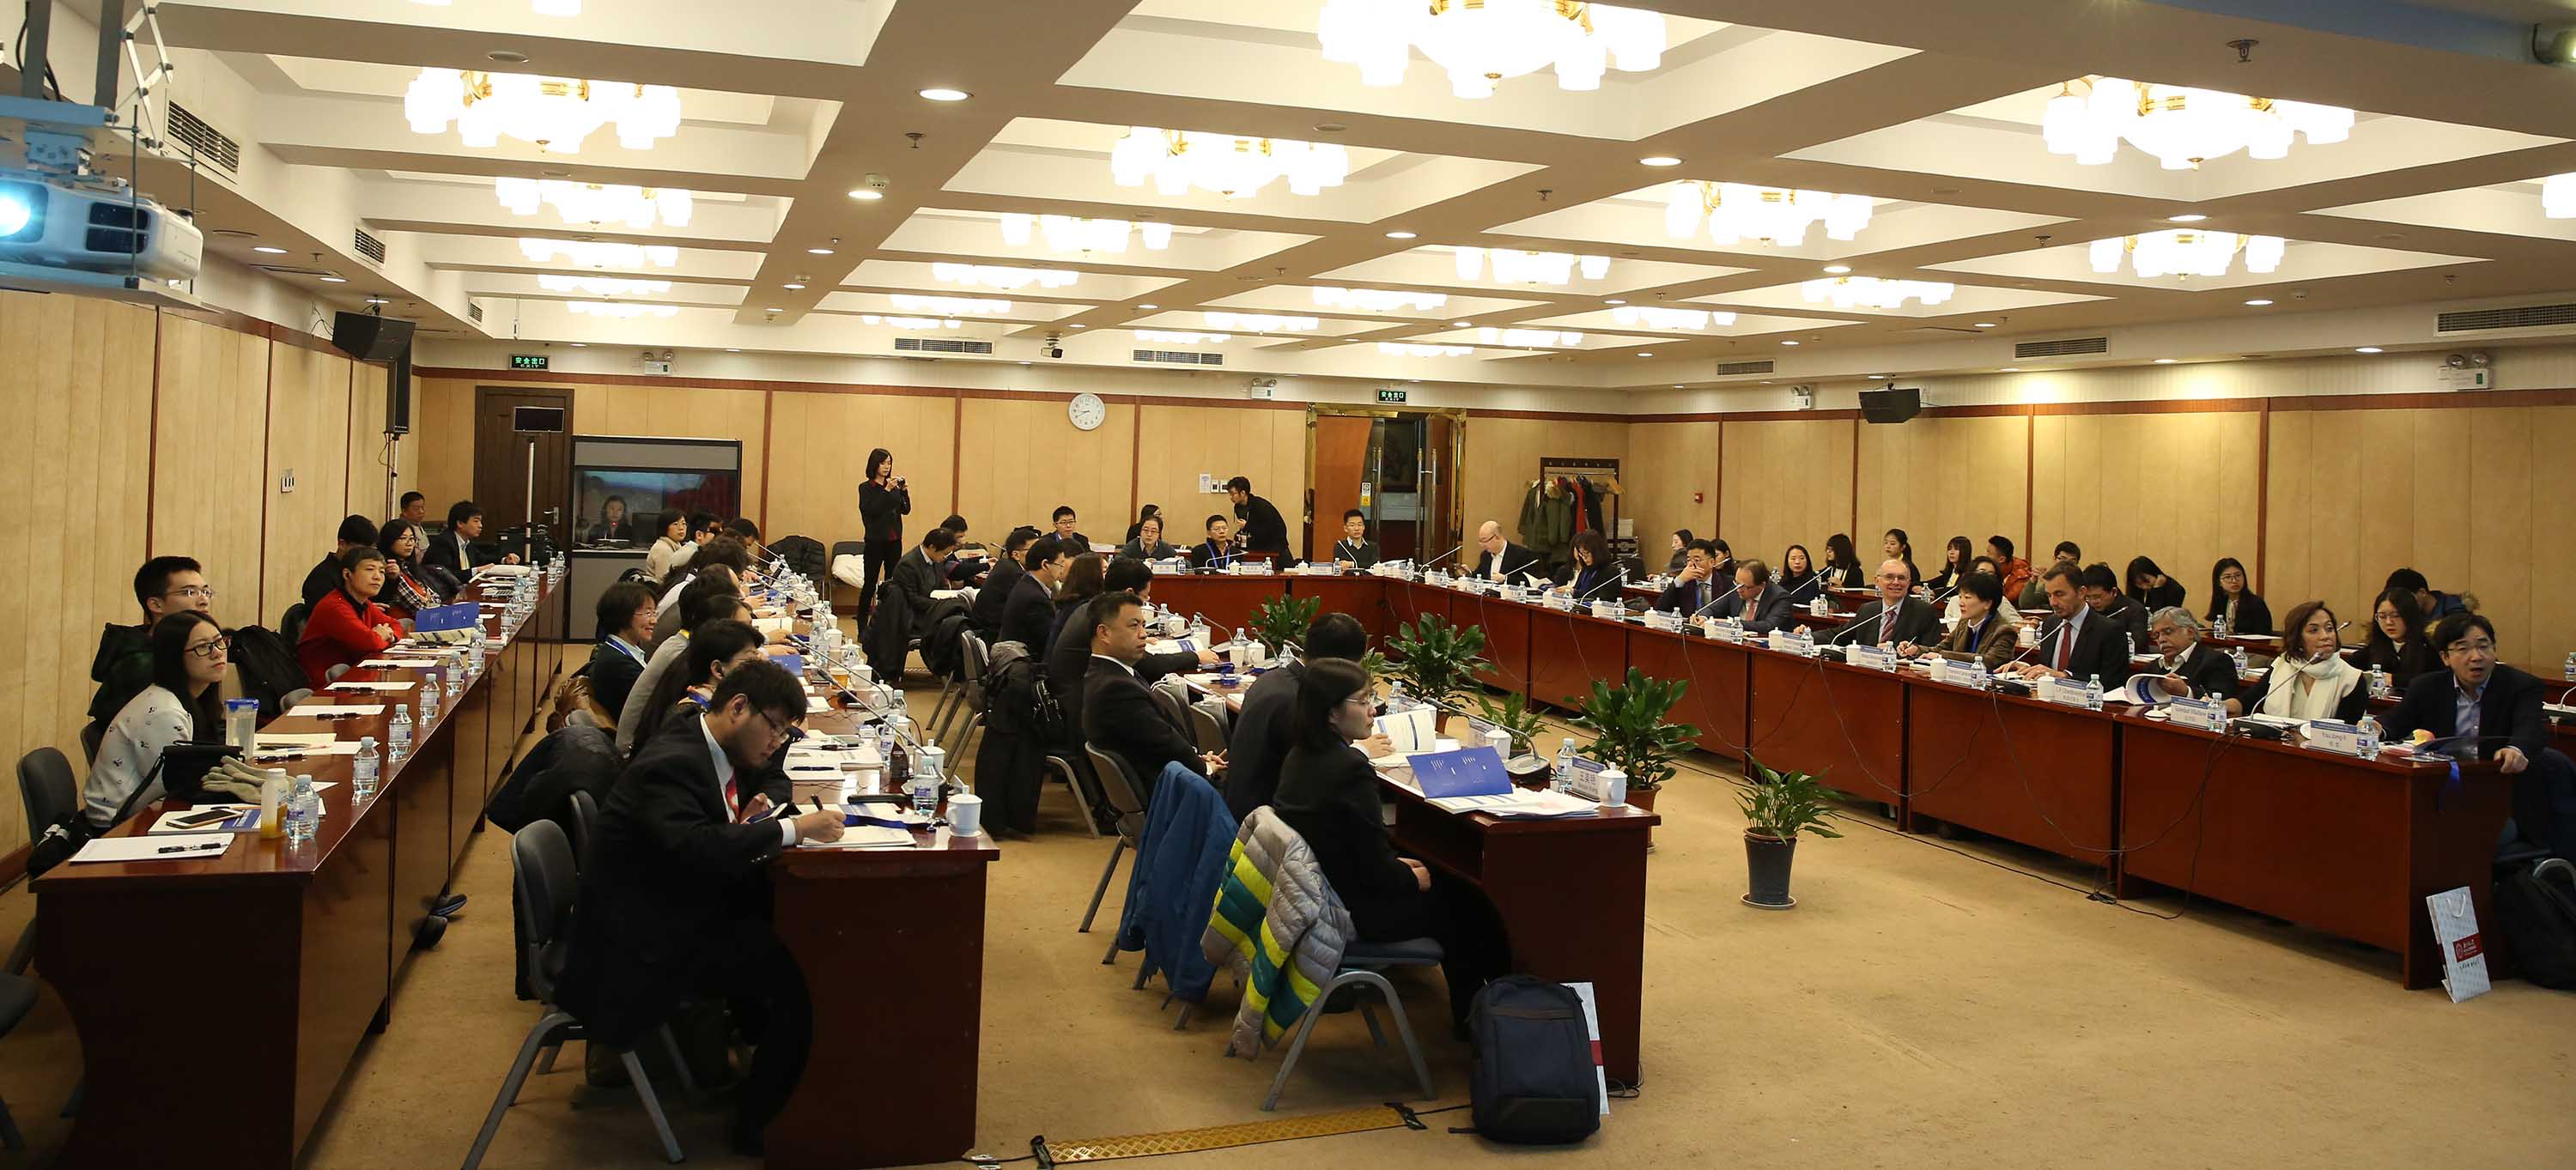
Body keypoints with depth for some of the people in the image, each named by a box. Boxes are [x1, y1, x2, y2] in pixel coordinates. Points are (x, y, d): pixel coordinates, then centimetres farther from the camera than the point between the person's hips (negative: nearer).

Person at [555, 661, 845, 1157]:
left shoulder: (707, 757, 10)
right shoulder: (674, 763, -21)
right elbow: (694, 848, -37)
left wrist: (742, 825, -2)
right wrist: (792, 828, -32)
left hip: (675, 919, 10)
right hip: (642, 945, -10)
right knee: (799, 972, -18)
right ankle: (757, 1124, -3)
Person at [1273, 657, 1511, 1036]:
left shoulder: (1300, 757, 1)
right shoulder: (1351, 768, -26)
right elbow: (1377, 871, -22)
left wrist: (1396, 863, 11)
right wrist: (1414, 877, -2)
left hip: (1314, 894, 8)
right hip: (1352, 912, -8)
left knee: (1447, 881, 22)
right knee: (1465, 904, 11)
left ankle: (1467, 1013, 31)